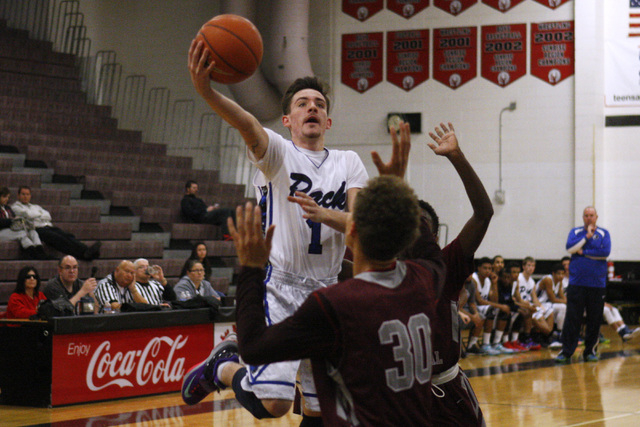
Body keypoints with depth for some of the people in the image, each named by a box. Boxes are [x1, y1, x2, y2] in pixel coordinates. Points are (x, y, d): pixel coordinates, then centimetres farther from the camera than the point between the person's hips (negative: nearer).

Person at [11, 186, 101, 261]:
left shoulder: (36, 207, 36)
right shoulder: (16, 207, 18)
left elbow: (48, 216, 18)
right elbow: (28, 215, -1)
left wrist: (36, 216, 3)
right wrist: (40, 215, 14)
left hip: (47, 226, 7)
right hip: (35, 229, -7)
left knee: (68, 236, -25)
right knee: (56, 237, -36)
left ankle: (87, 251, -52)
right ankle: (85, 252, -59)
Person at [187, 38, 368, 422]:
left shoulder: (348, 163, 11)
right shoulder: (277, 152, -2)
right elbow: (249, 125, -26)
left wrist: (322, 214, -23)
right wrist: (205, 90, -47)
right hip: (279, 286, -5)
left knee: (320, 409, 9)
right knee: (273, 403, -18)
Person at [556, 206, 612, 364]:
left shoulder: (603, 233, 7)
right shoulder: (575, 232, 10)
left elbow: (605, 252, -9)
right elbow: (570, 247, -8)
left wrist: (584, 252, -7)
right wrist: (587, 236, -9)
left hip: (597, 284, 0)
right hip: (577, 283, 0)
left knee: (594, 320, 4)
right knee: (572, 318, -4)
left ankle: (590, 351, 14)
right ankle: (566, 352, -2)